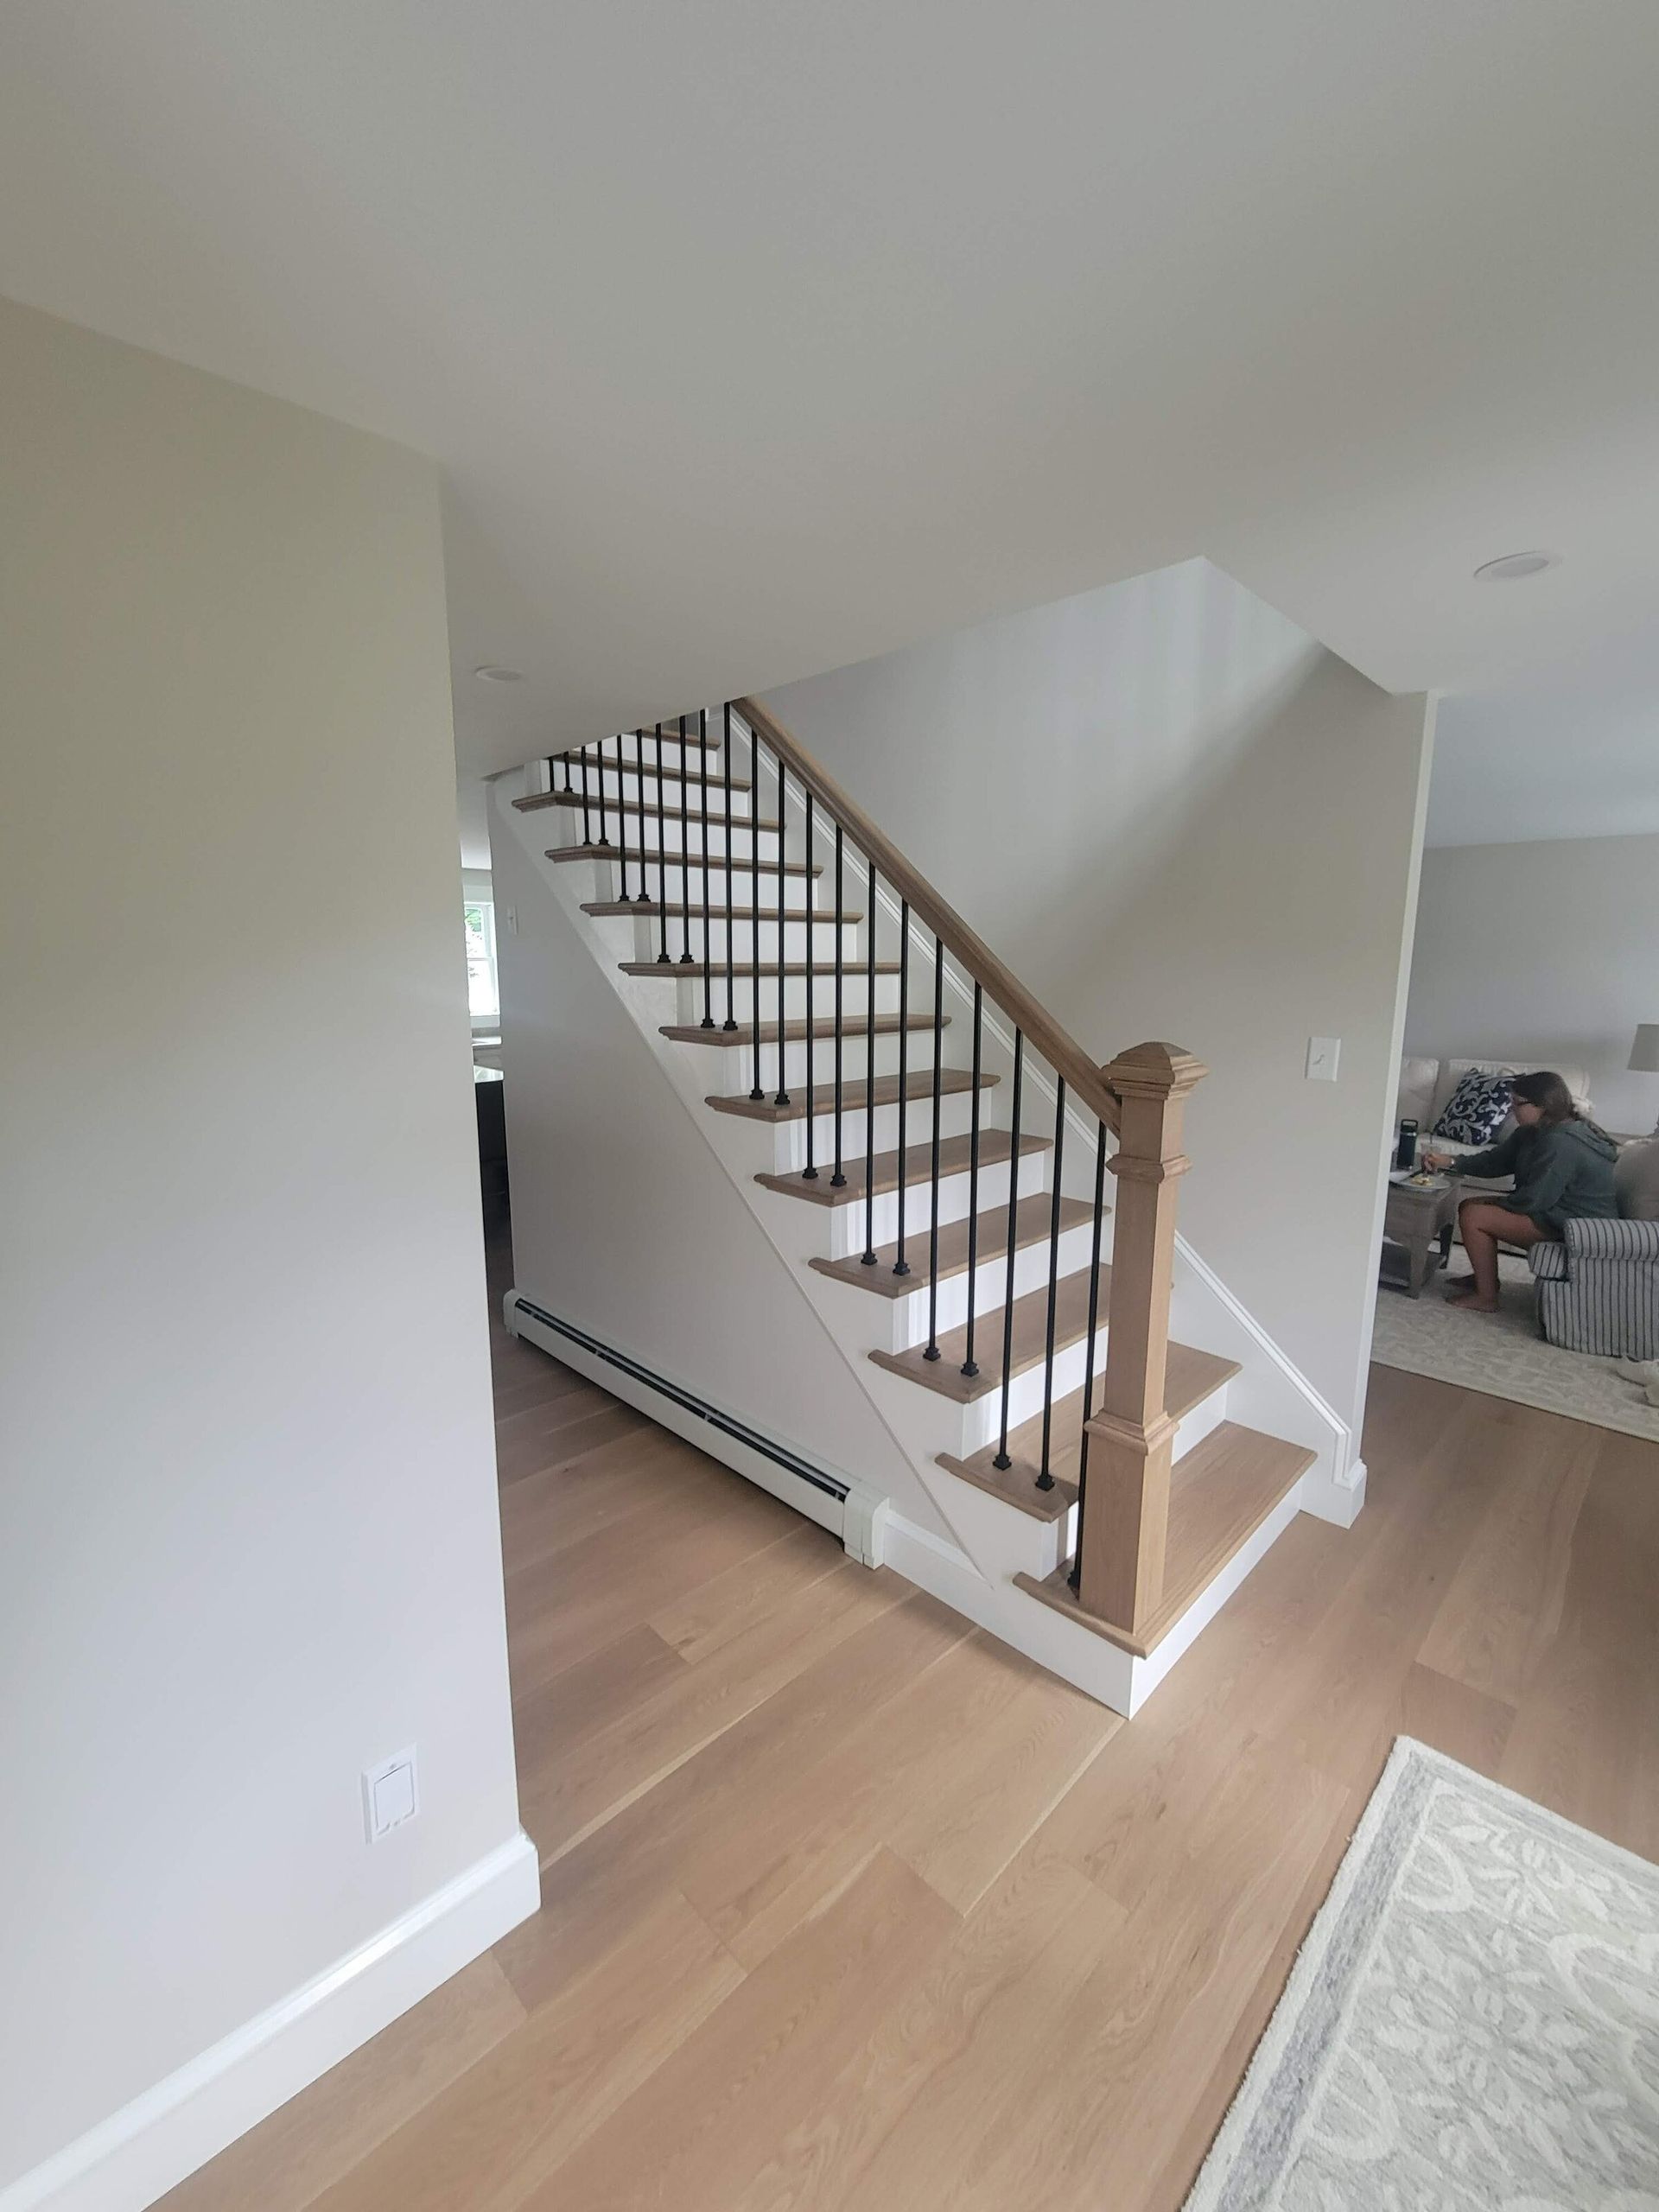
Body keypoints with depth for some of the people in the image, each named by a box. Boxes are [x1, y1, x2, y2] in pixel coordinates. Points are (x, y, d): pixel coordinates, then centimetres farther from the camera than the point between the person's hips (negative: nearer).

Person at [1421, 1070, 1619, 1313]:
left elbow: (1533, 1200, -27)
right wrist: (1450, 1160, -5)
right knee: (1470, 1206, 10)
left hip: (1575, 1225, -10)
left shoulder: (1560, 1143, -27)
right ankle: (1484, 1277, 24)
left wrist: (1495, 1205, -8)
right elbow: (1495, 1160, 9)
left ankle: (1486, 1297, -5)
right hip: (1555, 1208, 10)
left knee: (1473, 1216, -17)